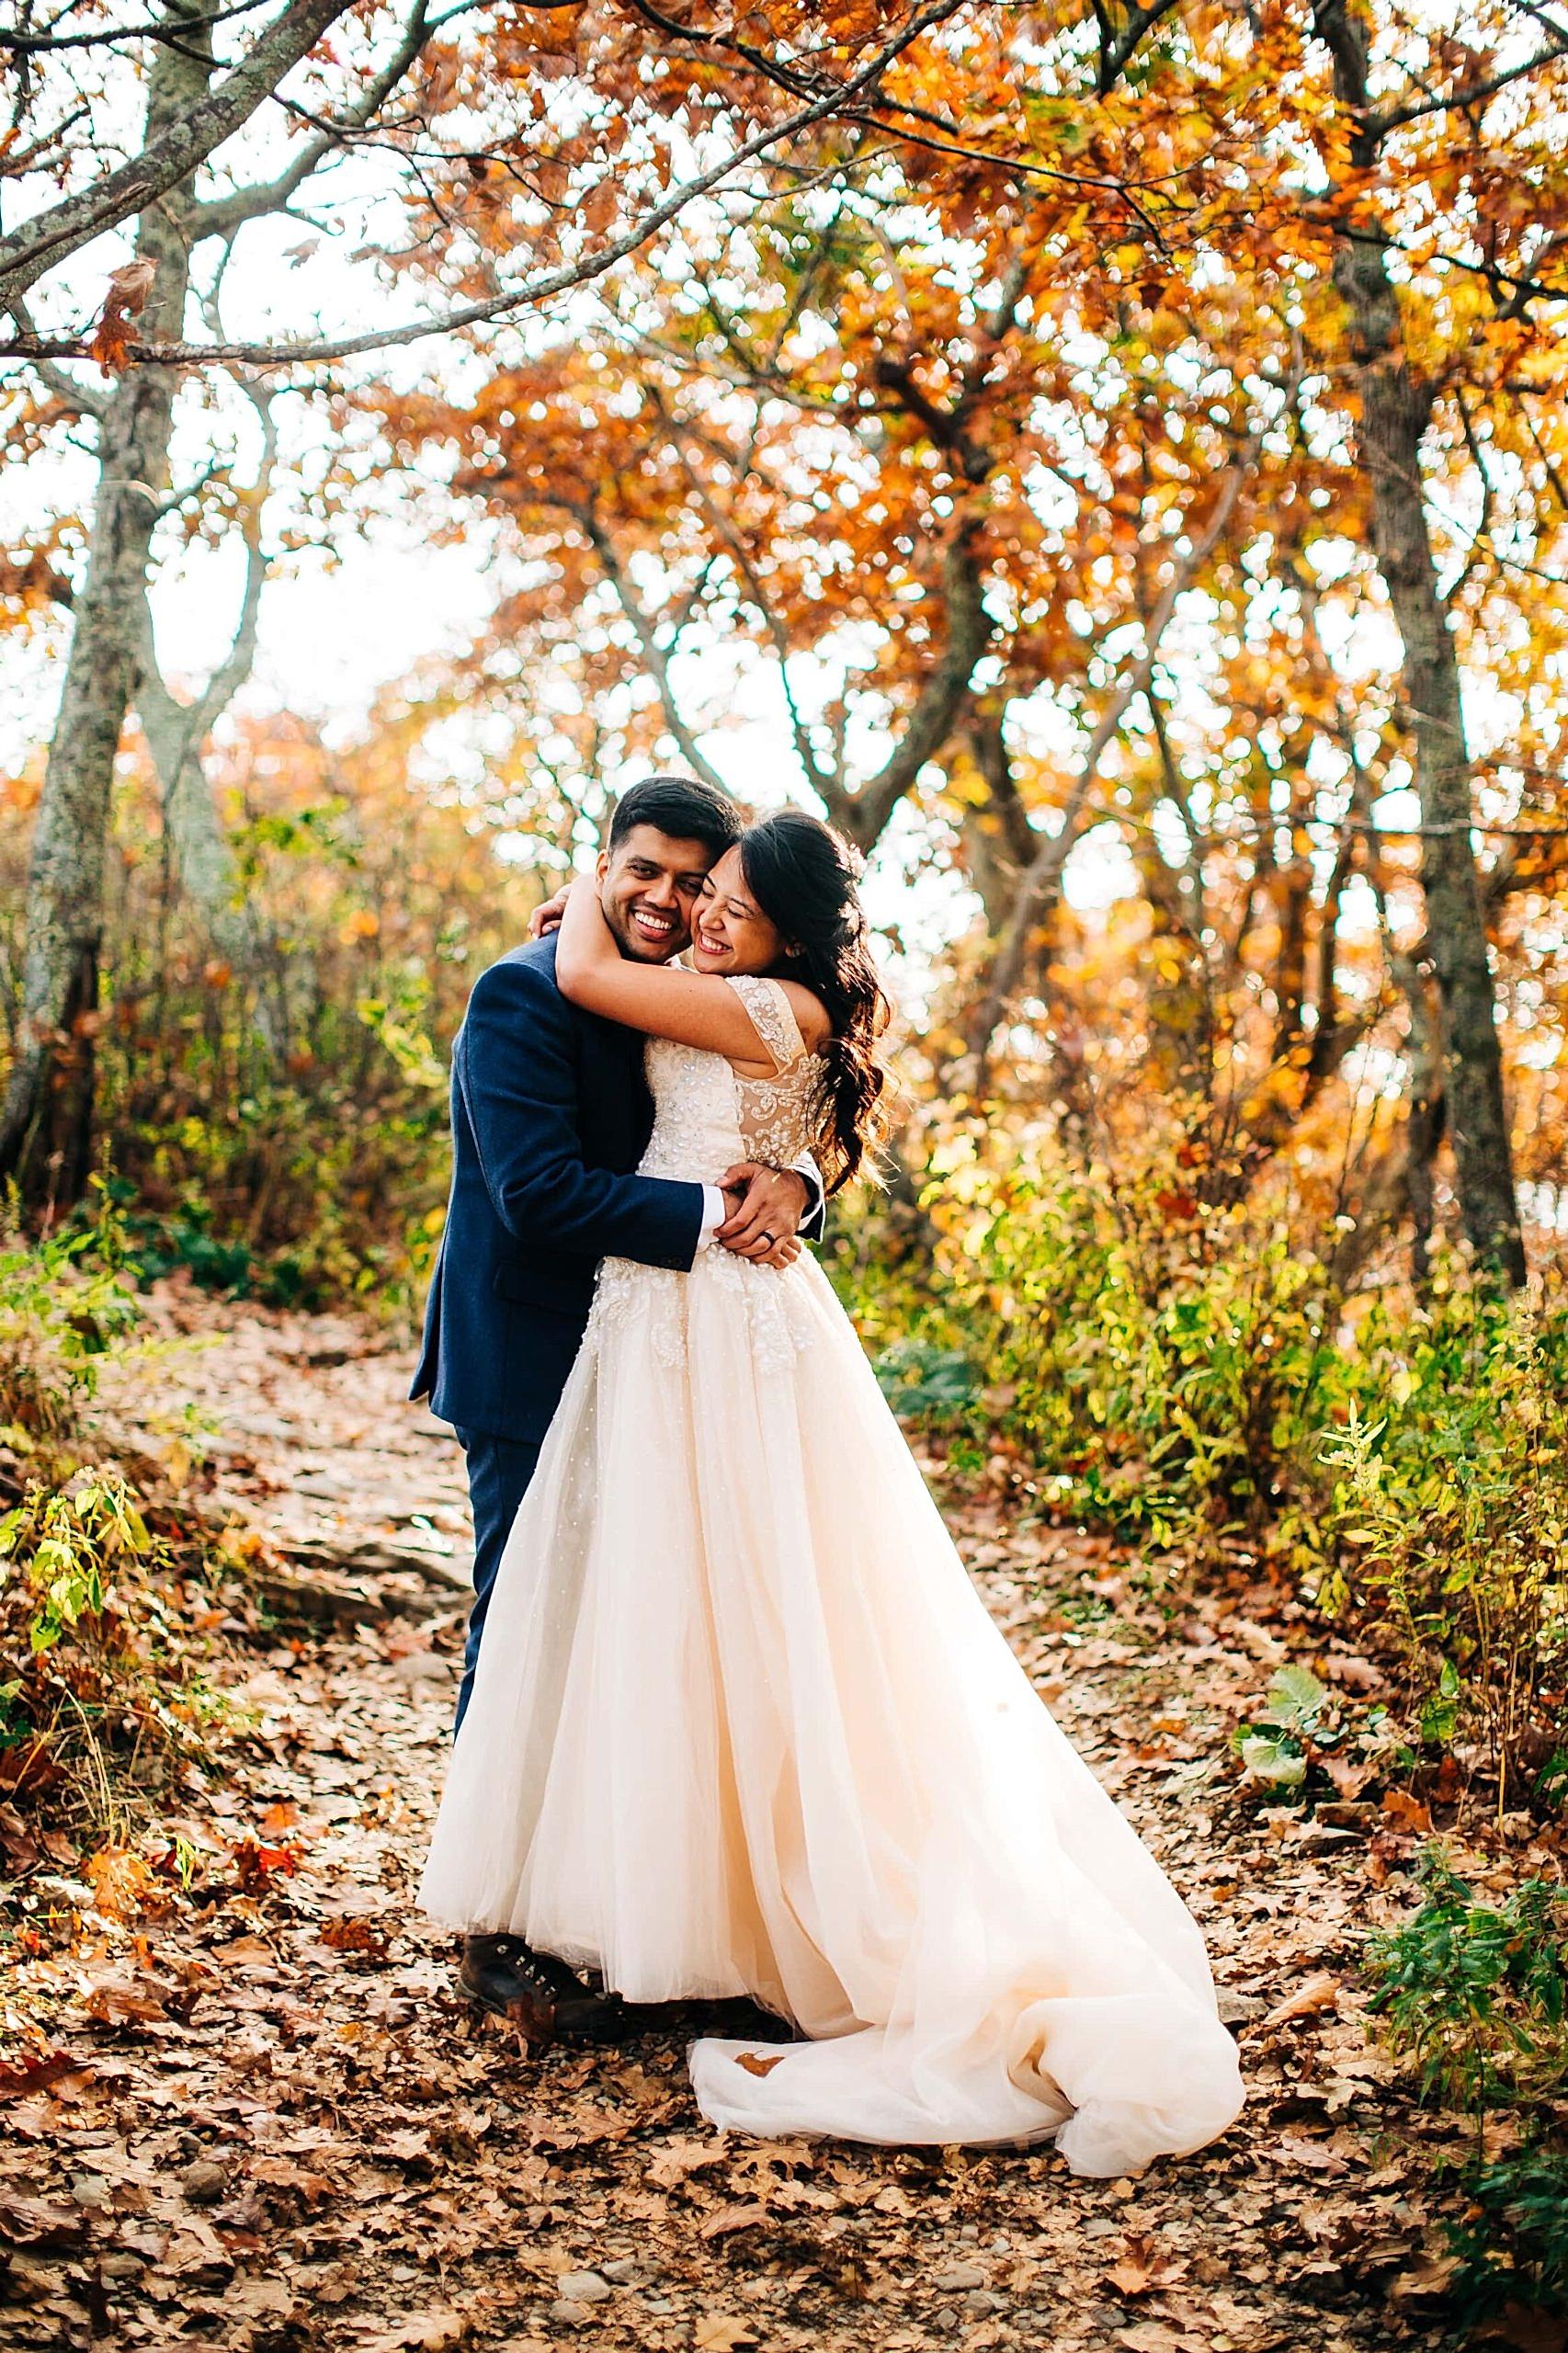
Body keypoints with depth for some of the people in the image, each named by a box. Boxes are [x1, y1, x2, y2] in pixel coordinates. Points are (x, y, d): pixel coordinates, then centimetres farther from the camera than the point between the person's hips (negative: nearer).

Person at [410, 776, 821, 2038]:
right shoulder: (523, 997, -11)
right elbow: (539, 1188, -21)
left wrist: (789, 1183, -16)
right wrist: (709, 1219, -23)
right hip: (535, 1368, -7)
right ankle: (501, 1935, 9)